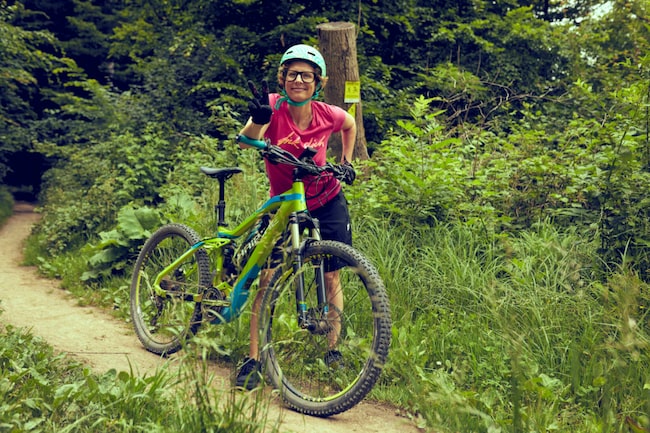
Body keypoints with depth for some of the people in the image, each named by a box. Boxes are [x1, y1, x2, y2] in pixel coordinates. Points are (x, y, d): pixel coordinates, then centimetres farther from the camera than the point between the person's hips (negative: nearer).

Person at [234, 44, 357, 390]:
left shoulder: (329, 115, -13)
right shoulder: (274, 106, -19)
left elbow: (351, 125, 13)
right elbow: (245, 141, -39)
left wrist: (346, 162, 6)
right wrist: (258, 119, -59)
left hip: (327, 203, 1)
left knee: (331, 277, 3)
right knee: (267, 279, -8)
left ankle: (333, 349, 20)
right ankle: (253, 359, 1)